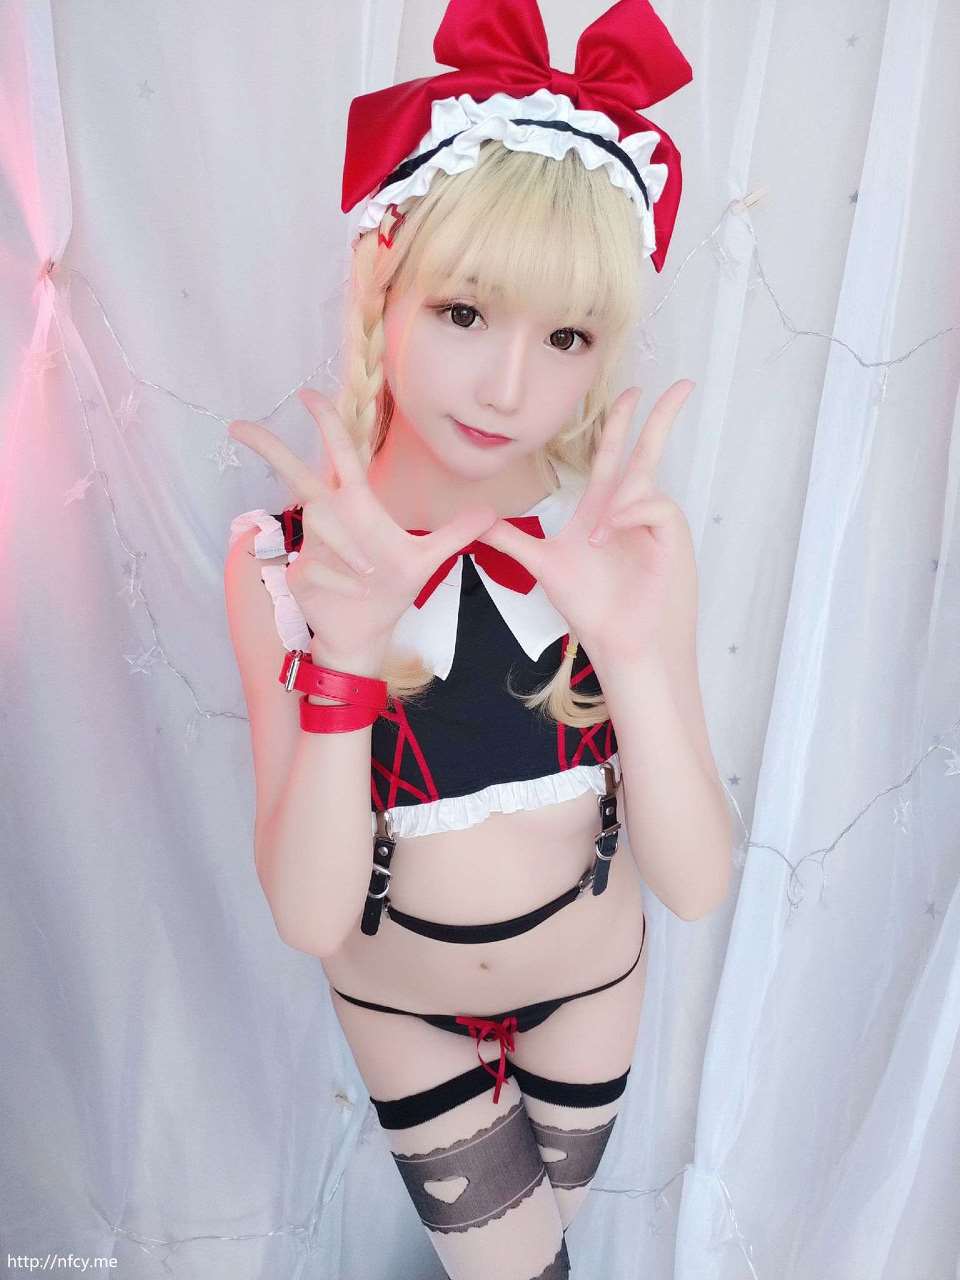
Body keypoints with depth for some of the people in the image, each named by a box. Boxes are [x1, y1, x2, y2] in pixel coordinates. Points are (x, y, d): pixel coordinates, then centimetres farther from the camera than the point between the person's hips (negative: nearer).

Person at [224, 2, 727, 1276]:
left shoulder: (624, 538, -22)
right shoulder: (283, 560, -24)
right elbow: (311, 920, -28)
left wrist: (638, 656, -42)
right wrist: (345, 654, -41)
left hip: (593, 971, 2)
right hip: (402, 1000, -1)